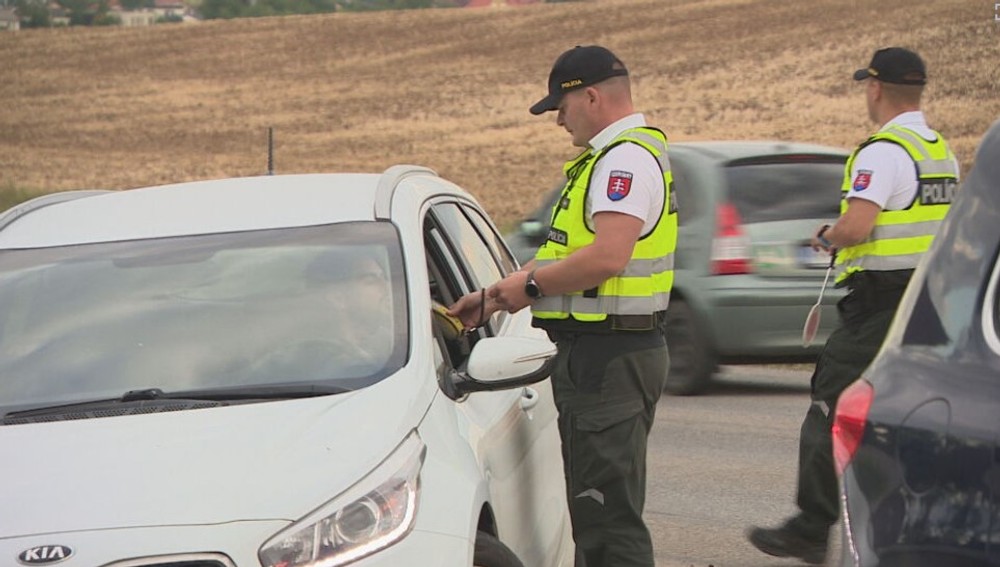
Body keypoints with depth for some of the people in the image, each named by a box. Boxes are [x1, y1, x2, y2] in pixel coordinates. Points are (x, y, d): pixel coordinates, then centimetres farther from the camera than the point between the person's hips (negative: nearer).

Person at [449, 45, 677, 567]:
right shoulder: (614, 157, 20)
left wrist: (530, 282, -14)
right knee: (607, 510, 17)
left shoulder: (626, 158, -15)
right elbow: (574, 258, 24)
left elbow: (608, 255, -28)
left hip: (606, 358, -11)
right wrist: (490, 302, 21)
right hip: (605, 352, 11)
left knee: (608, 516, -10)